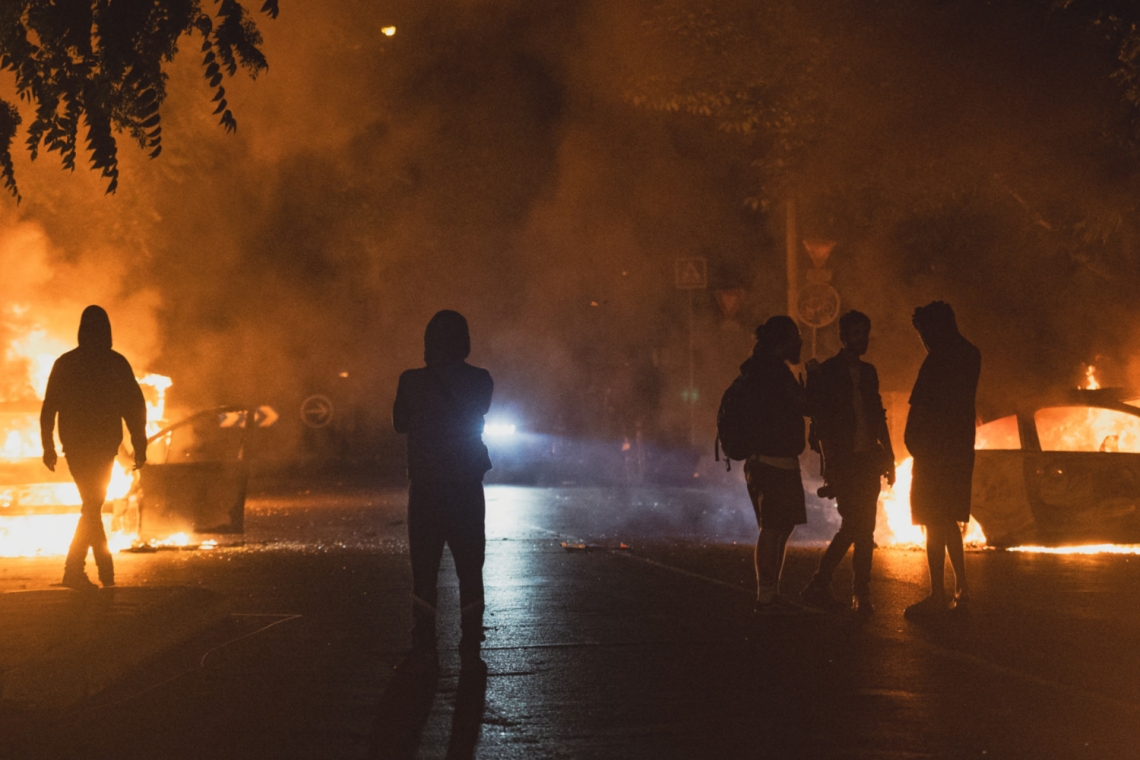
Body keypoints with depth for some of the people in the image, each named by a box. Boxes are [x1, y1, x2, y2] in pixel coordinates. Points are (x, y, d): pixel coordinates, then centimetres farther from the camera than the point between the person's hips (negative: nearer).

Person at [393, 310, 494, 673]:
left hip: (425, 489, -1)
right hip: (467, 489, 1)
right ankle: (470, 651, 6)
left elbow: (400, 423, 8)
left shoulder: (412, 382, -8)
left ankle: (424, 650, 5)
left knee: (424, 571, 7)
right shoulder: (480, 381, -4)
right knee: (470, 569, 8)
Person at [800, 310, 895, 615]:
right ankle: (819, 585, -2)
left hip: (867, 460, 6)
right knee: (855, 526, -11)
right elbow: (820, 421, -8)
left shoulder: (868, 372, 17)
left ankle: (861, 594, 8)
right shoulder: (826, 373, -2)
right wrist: (830, 462, -15)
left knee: (864, 529, 3)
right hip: (845, 461, -6)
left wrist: (888, 456, 13)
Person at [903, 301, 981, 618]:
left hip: (936, 450, -9)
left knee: (935, 522, -6)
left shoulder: (938, 361, -16)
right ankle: (961, 588, 20)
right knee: (948, 521, 17)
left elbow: (922, 407, -15)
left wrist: (914, 441, -6)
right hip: (960, 448, 9)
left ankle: (938, 595, -5)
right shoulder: (969, 355, 11)